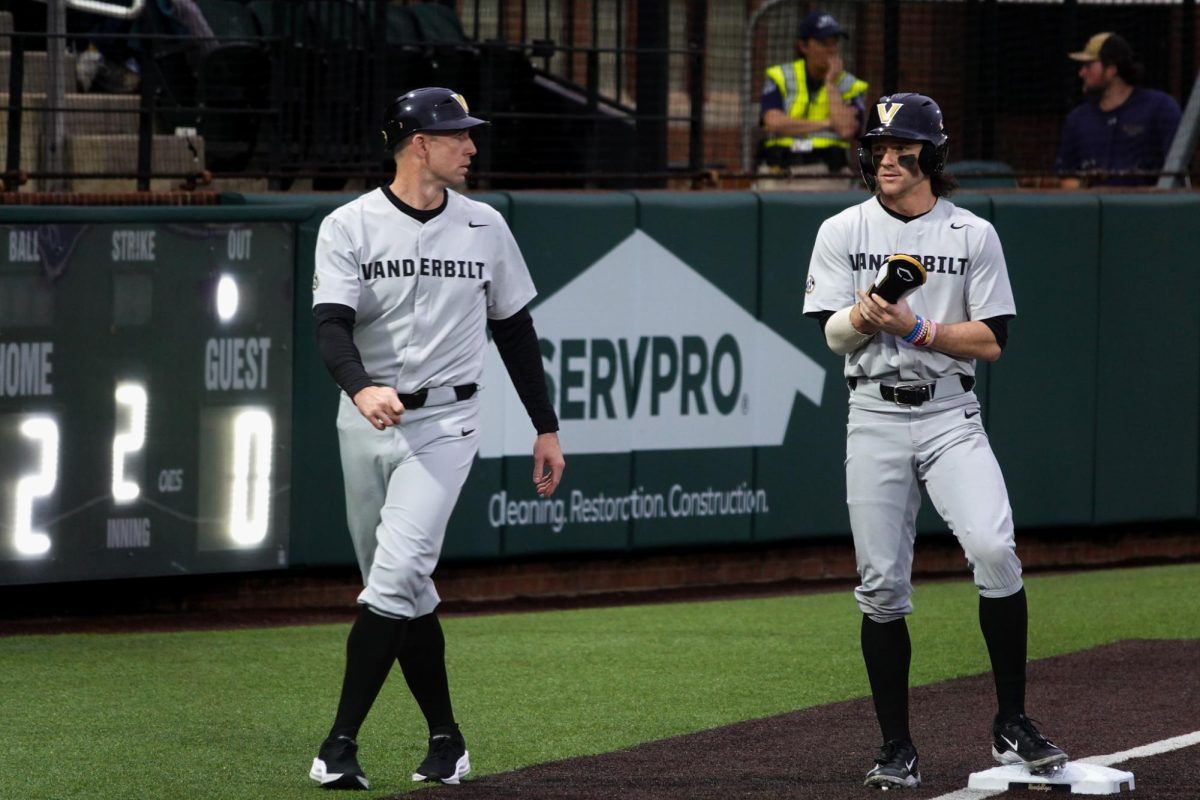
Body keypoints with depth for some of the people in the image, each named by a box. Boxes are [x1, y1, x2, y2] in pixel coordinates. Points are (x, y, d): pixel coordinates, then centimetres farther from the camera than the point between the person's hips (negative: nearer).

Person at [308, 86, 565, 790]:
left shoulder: (485, 228, 5)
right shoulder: (349, 228, -3)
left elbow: (515, 330, 14)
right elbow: (333, 325, -16)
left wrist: (546, 428, 13)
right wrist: (361, 388, -36)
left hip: (445, 423, -1)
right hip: (366, 423, 1)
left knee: (395, 578, -16)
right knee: (405, 591, 8)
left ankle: (342, 742, -19)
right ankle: (445, 738, 20)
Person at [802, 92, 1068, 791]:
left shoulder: (973, 234, 4)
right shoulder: (842, 233, 7)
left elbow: (991, 341, 0)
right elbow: (834, 336, 0)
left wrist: (915, 328, -14)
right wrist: (863, 316, -22)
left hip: (951, 417, -1)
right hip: (874, 416, 1)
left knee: (995, 550, -21)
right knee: (882, 585, 0)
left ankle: (1013, 723, -11)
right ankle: (897, 749, 10)